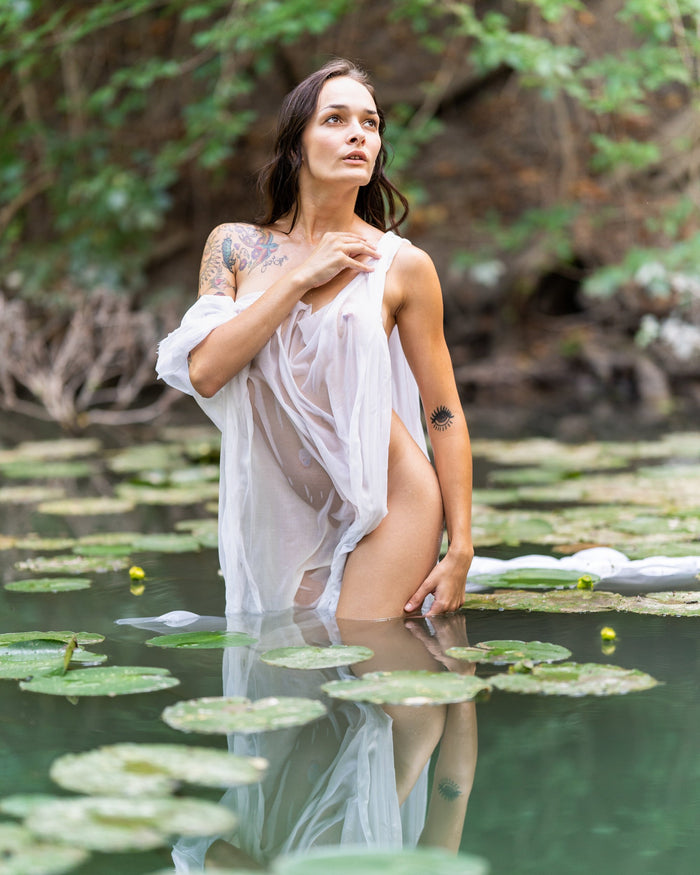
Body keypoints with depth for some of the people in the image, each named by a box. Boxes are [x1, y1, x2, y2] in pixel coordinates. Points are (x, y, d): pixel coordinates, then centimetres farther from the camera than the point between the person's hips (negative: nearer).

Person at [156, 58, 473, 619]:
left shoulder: (401, 266, -4)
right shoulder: (234, 246, 2)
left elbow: (444, 414, -1)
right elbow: (203, 372, -12)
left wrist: (461, 549, -6)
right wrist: (300, 277, -13)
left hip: (388, 501, -3)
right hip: (287, 511, 3)